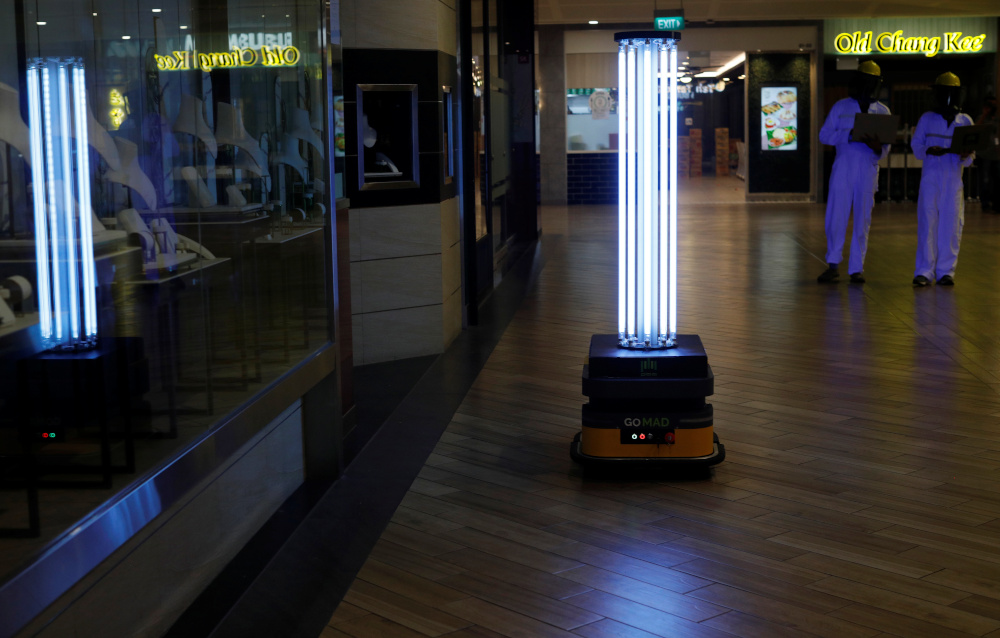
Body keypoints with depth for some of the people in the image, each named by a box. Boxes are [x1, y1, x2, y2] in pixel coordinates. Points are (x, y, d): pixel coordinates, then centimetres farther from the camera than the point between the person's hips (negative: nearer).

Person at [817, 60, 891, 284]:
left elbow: (886, 147, 8)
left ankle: (856, 268, 10)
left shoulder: (882, 112, 11)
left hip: (868, 169, 1)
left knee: (862, 220, 3)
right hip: (843, 167, -1)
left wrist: (878, 147, -16)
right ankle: (833, 264, 5)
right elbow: (825, 135, 1)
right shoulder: (841, 107, 8)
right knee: (836, 216, -6)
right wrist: (850, 135, -14)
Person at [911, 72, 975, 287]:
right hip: (930, 177, -1)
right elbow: (916, 147, 5)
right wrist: (928, 151, -16)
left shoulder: (965, 121, 11)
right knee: (927, 222, -6)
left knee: (951, 224, -1)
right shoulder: (927, 118, 10)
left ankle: (946, 271, 7)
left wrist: (966, 155, -15)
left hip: (954, 180, 1)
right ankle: (924, 271, -3)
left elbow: (970, 157, 9)